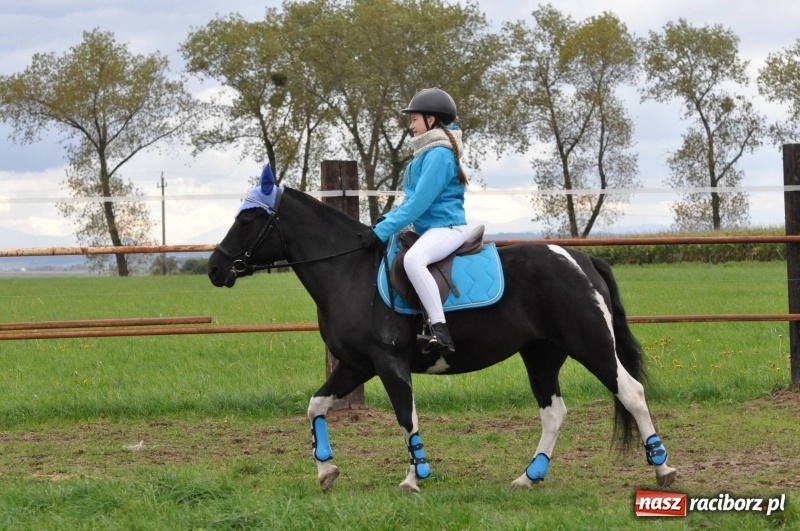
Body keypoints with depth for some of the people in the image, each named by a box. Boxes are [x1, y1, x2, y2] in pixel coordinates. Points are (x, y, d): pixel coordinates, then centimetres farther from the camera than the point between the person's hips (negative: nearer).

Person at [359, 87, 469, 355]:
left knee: (413, 259, -38)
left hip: (447, 227, -12)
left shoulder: (439, 155, -15)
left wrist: (382, 231, -21)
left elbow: (418, 203, -21)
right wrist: (387, 219, 8)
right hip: (429, 229, 12)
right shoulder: (426, 153, 17)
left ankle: (440, 331, -43)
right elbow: (414, 199, 23)